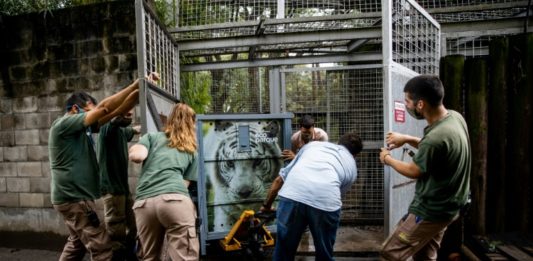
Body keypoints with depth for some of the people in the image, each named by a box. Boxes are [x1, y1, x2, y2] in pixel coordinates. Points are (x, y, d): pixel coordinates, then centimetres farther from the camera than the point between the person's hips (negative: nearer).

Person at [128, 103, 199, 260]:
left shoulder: (152, 137, 22)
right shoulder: (192, 151, 25)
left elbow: (136, 156, 4)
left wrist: (133, 151, 26)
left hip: (144, 203, 2)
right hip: (176, 200, -2)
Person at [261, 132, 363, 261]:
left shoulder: (313, 144, 33)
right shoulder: (352, 166, 31)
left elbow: (280, 179, 32)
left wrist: (266, 205, 45)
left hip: (291, 195, 1)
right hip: (325, 201, 0)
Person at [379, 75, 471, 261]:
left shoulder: (436, 137, -33)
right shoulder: (455, 117, -5)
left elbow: (413, 171, -15)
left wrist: (387, 159, 3)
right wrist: (408, 139, 4)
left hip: (431, 211, -9)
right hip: (446, 206, 9)